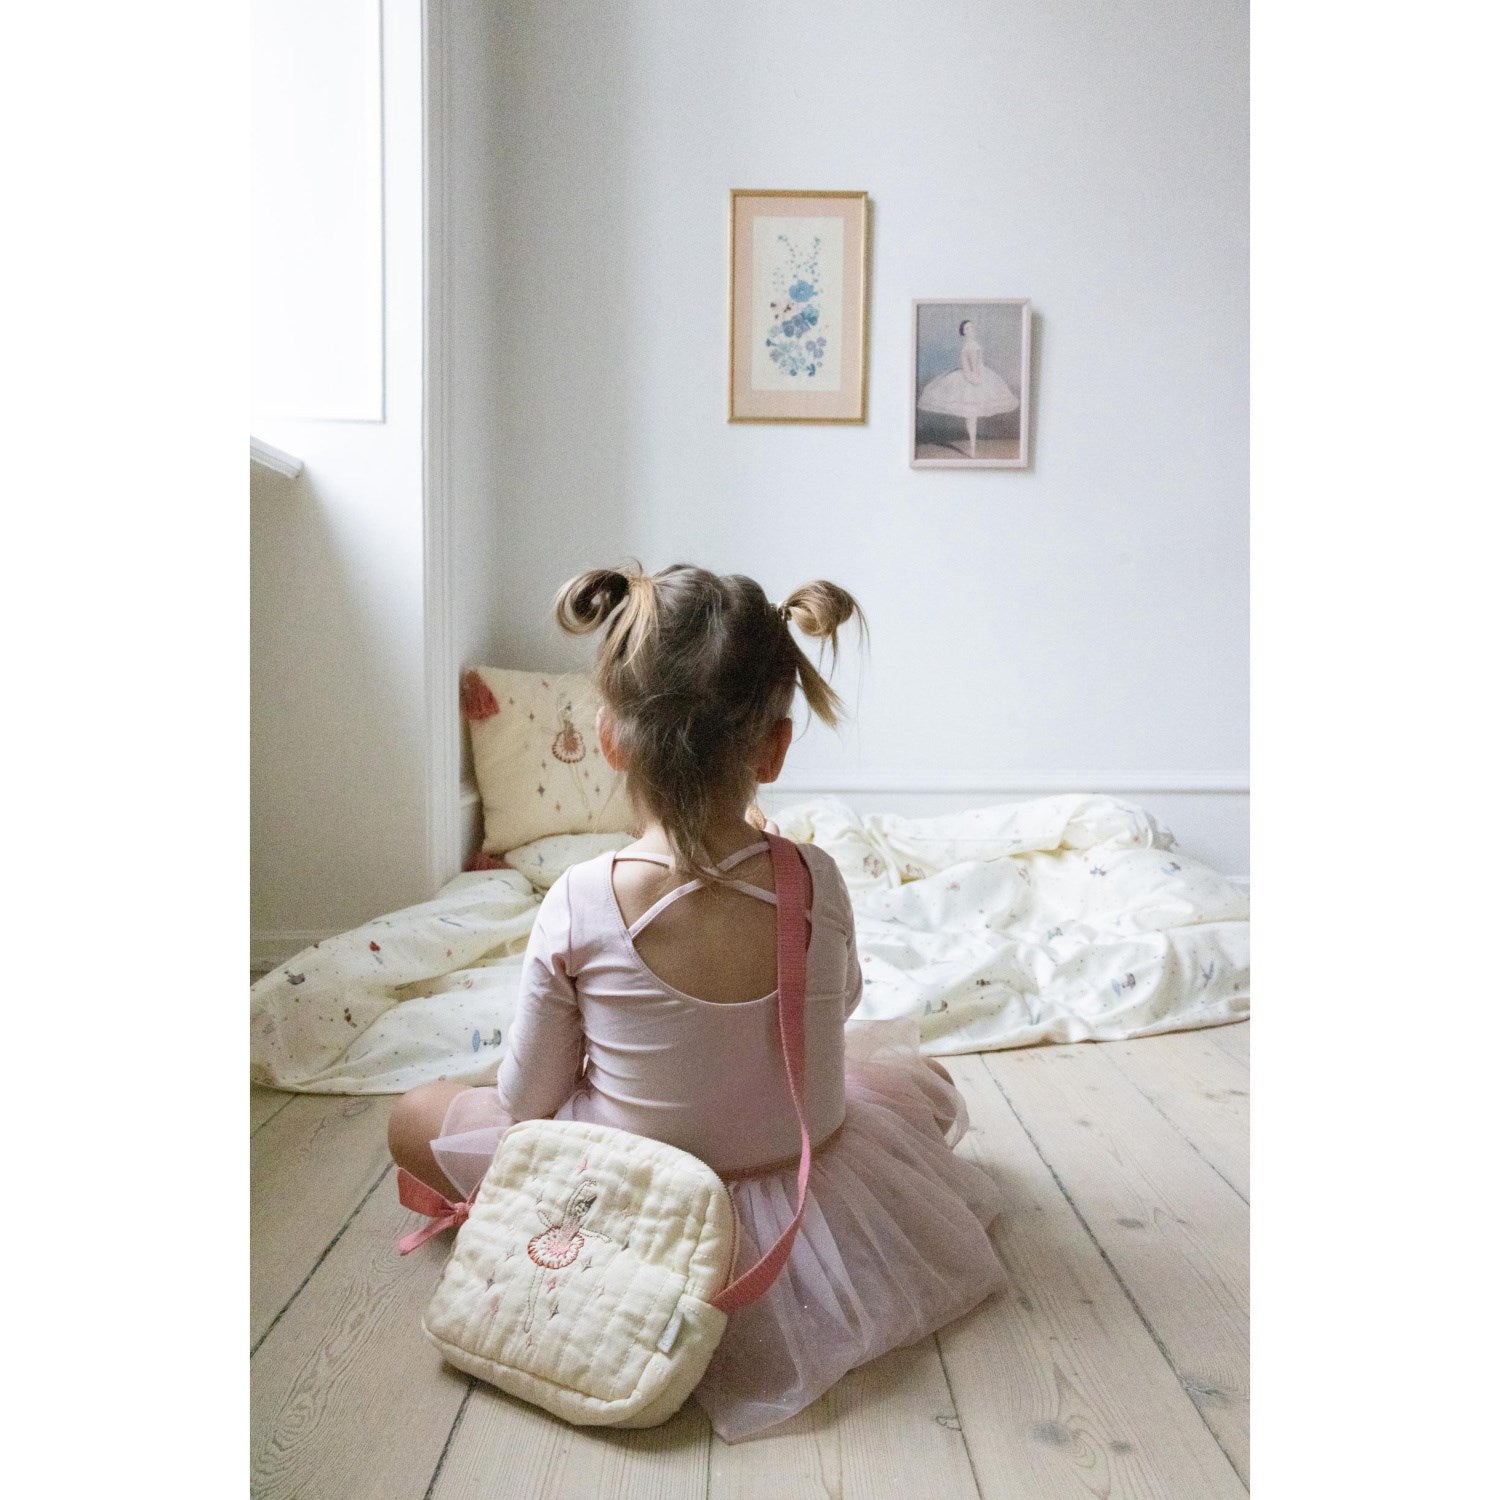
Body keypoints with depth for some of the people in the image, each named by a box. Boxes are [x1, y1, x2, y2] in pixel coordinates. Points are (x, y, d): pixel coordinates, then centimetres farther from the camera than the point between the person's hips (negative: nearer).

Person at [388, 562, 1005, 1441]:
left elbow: (529, 1102, -12)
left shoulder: (578, 906, -26)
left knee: (414, 1117, 17)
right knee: (922, 1077, 31)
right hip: (807, 1198, 3)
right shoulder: (814, 883, -20)